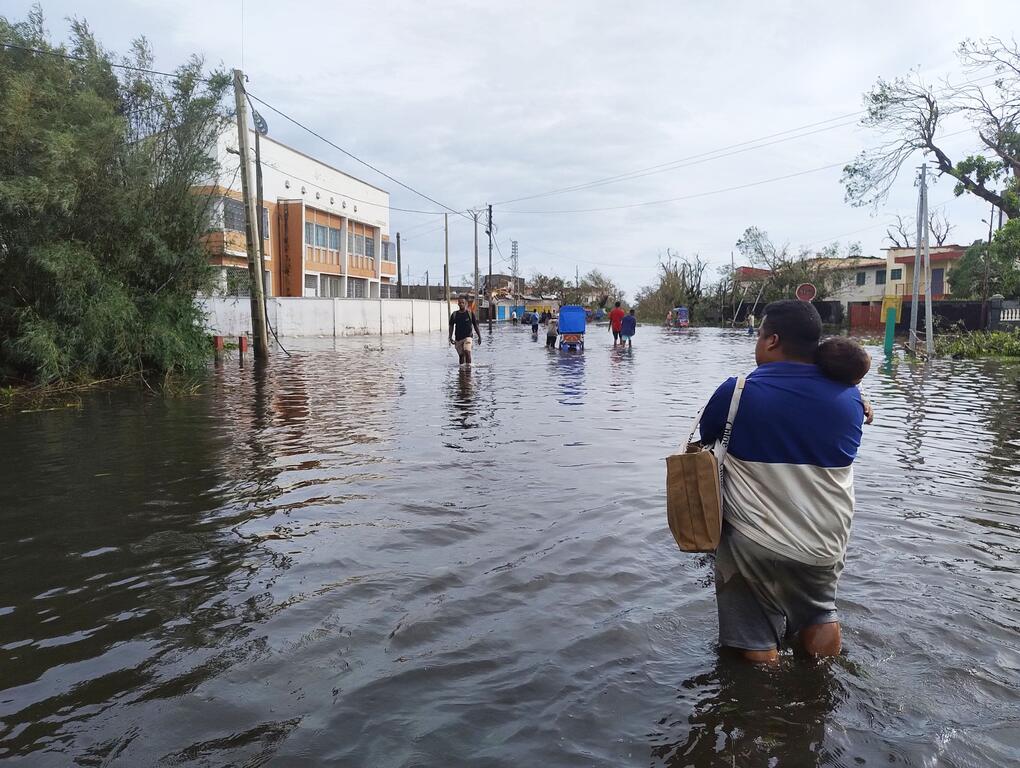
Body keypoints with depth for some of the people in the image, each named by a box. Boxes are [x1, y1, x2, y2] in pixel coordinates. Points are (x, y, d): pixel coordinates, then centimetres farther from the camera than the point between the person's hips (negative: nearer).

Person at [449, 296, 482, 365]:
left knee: (467, 352, -23)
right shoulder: (454, 315, 4)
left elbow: (475, 326, 5)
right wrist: (450, 337, -3)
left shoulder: (470, 314, 0)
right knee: (461, 355, 9)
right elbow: (451, 326, 7)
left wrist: (479, 336, 2)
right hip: (458, 339, 3)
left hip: (467, 337, -3)